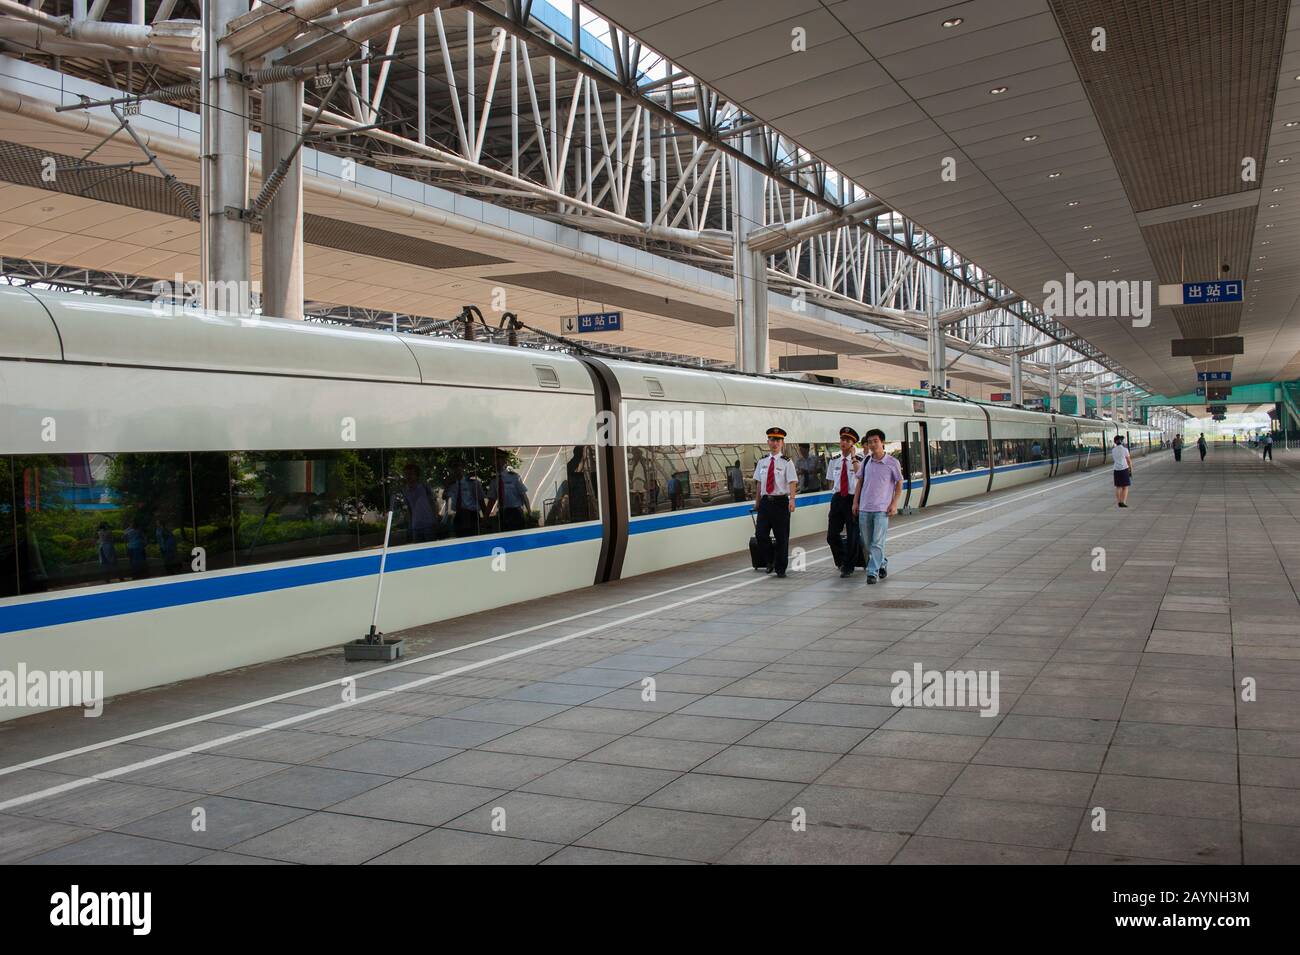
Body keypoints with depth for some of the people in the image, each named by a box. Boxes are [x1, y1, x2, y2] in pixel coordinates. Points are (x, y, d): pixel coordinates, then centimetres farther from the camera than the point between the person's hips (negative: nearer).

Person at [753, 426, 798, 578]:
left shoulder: (787, 462, -3)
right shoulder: (762, 461, 10)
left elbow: (792, 483, -13)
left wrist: (792, 499, -28)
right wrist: (757, 502, 12)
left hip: (781, 502, -3)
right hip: (765, 502, 3)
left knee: (782, 537, 3)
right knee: (761, 534, -5)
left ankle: (780, 569, 15)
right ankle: (770, 561, 17)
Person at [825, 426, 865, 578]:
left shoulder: (859, 459, -5)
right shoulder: (834, 459, 8)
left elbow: (860, 475, -24)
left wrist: (853, 457, -22)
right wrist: (834, 494, 12)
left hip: (853, 498, -4)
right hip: (837, 498, 4)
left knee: (852, 536, 3)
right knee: (832, 535, 3)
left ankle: (848, 567, 17)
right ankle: (841, 561, 28)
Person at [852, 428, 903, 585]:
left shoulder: (892, 462, -4)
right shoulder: (866, 461, 6)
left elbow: (899, 483, 2)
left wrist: (894, 504, -7)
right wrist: (855, 502, 9)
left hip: (882, 509, -4)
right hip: (864, 508, 5)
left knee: (877, 543, -11)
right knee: (867, 543, 12)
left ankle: (872, 572, -8)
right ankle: (882, 563, 33)